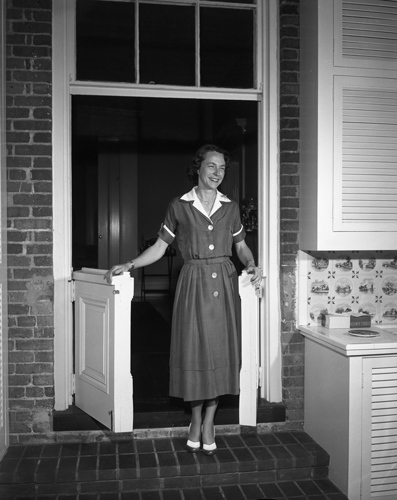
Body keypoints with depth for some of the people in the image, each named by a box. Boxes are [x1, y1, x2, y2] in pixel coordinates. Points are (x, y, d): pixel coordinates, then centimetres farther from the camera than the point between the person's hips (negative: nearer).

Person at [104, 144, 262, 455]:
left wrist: (252, 265, -1)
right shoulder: (179, 207, 2)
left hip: (224, 283, 2)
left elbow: (241, 246, 17)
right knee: (194, 348, -1)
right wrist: (129, 265, -5)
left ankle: (209, 422, 15)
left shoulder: (230, 208, 8)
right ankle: (196, 418, 19)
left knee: (221, 348, 2)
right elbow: (160, 246, 4)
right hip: (194, 283, -2)